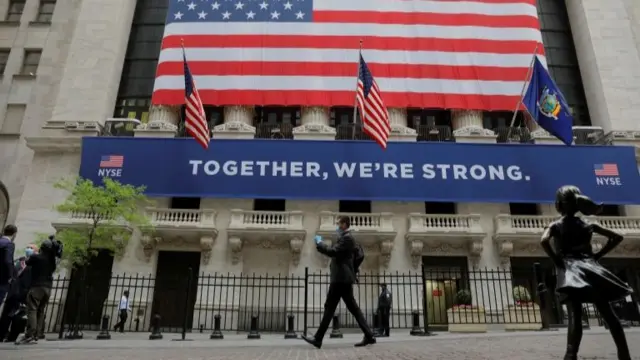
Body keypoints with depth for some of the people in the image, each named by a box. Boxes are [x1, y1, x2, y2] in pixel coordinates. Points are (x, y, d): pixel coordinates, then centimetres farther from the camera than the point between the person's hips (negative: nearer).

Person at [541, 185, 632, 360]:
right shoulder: (588, 225, 15)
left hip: (569, 270, -4)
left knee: (575, 317, -15)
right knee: (609, 314, 8)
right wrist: (597, 255, 13)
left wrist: (556, 260, -5)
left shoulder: (555, 225, 3)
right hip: (590, 268, 4)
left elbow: (544, 241, -17)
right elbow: (617, 237, 14)